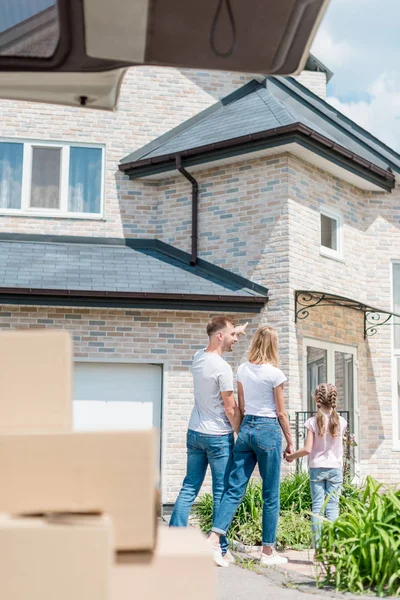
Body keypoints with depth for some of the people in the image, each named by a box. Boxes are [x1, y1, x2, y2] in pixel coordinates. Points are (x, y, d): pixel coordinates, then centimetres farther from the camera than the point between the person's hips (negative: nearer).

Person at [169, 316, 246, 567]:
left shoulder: (198, 357, 5)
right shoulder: (222, 367, -17)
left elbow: (216, 345, 31)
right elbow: (231, 409, -13)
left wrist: (236, 330, 34)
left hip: (194, 433, 7)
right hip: (219, 436, -7)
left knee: (189, 488, 10)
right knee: (221, 494, 1)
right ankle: (222, 549, 6)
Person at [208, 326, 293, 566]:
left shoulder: (242, 370, 6)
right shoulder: (275, 374, -9)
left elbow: (241, 407, 11)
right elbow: (281, 413, -4)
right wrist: (290, 440, 5)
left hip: (246, 428, 5)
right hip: (268, 430, -5)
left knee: (235, 489, 6)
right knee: (271, 495, 5)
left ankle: (213, 539, -6)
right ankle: (268, 551, 13)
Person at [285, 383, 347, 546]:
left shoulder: (313, 422, -7)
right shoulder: (341, 422, -1)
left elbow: (307, 449, -11)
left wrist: (291, 456, 5)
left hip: (317, 468, -1)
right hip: (335, 468, 1)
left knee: (317, 506, 3)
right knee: (333, 506, 3)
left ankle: (318, 545, 1)